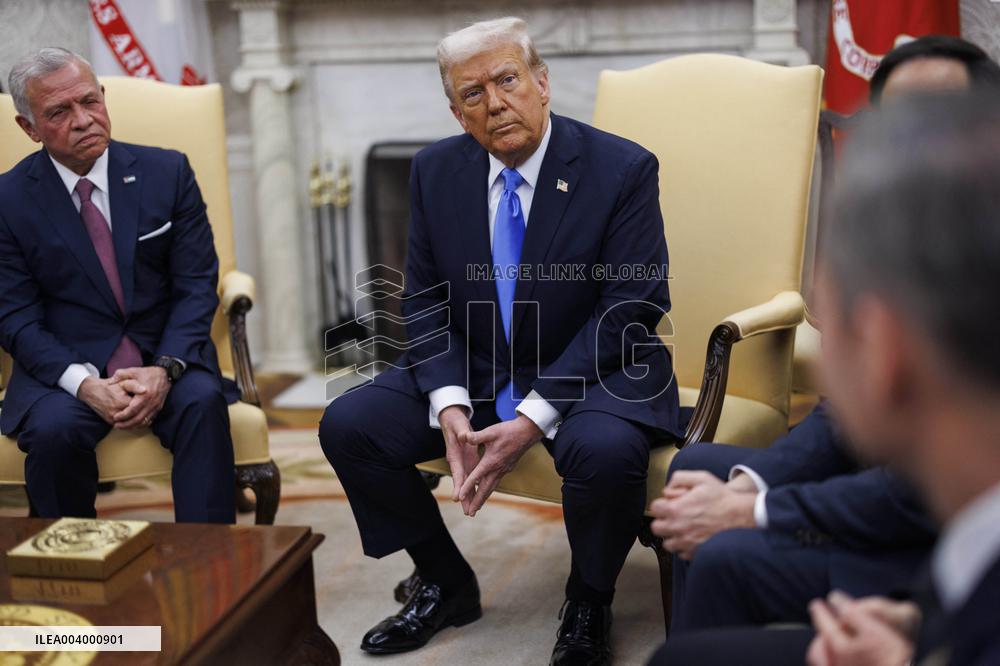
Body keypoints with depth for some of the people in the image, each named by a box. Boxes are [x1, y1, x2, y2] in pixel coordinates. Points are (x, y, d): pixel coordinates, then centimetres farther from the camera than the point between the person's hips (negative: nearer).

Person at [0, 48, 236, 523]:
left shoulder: (167, 172, 1)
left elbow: (197, 285, -1)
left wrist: (165, 369, -17)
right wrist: (85, 384, -20)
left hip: (166, 357, 1)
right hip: (65, 366, 0)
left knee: (202, 403, -30)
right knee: (53, 429, -31)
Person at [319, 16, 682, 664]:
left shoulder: (623, 168, -13)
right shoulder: (436, 170, 1)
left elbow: (631, 309, -16)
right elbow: (426, 300, 3)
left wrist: (534, 418, -24)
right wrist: (450, 404, -15)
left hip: (590, 373, -4)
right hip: (472, 370, 5)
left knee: (606, 450, -36)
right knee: (347, 426, -12)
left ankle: (588, 605, -3)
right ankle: (447, 585, 10)